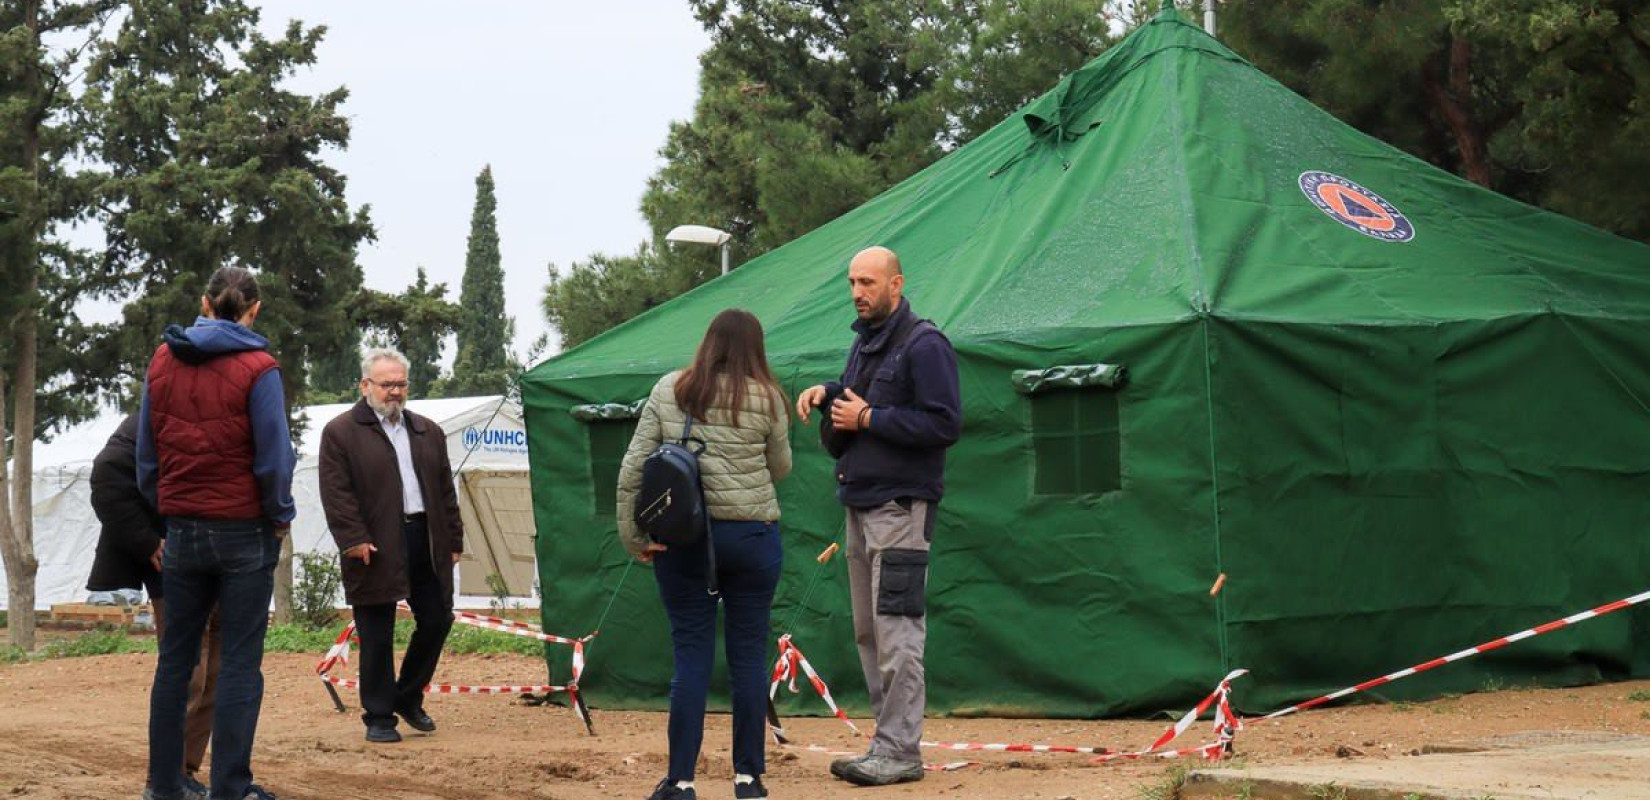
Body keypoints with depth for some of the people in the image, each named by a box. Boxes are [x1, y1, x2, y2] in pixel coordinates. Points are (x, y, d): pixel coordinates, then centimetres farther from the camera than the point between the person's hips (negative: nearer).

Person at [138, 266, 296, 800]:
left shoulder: (163, 361, 5)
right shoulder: (257, 368, -10)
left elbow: (147, 452, 8)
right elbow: (273, 456, -11)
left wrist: (162, 515, 14)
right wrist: (280, 518, 3)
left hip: (182, 531, 5)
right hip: (245, 531, -4)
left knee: (175, 660, 12)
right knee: (241, 663, 1)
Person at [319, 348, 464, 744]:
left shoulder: (428, 432, 17)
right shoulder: (340, 432, -1)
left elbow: (445, 490, 17)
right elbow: (336, 493, -7)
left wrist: (453, 540, 11)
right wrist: (353, 540, -15)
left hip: (426, 542, 5)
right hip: (377, 548, -5)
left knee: (436, 621, 8)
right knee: (377, 637, 0)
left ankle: (408, 698, 26)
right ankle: (379, 716, 8)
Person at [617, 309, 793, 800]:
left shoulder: (667, 391, 2)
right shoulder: (765, 398, -2)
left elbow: (633, 467, 0)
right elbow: (781, 469, 8)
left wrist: (631, 534, 5)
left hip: (680, 539, 1)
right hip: (750, 534, -1)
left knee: (691, 656, 4)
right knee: (748, 657, 7)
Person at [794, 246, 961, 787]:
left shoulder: (924, 345, -11)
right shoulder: (865, 341, 16)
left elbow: (946, 423, -18)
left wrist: (868, 419, -16)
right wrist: (827, 393, 8)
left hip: (901, 505, -10)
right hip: (860, 503, 10)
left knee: (897, 635, -10)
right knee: (868, 634, 11)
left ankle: (900, 753, -9)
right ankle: (889, 742, 17)